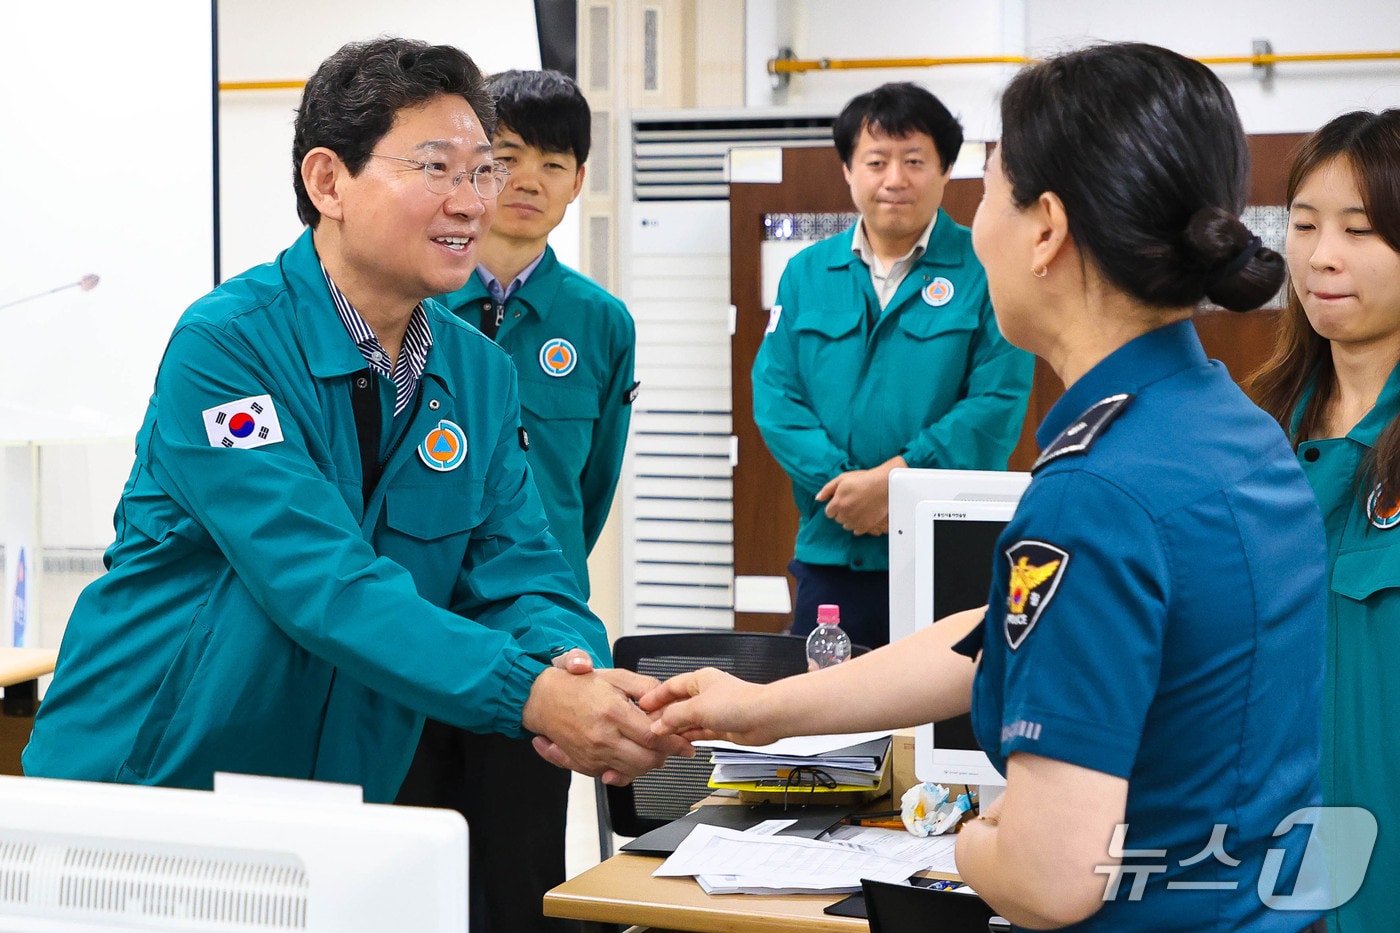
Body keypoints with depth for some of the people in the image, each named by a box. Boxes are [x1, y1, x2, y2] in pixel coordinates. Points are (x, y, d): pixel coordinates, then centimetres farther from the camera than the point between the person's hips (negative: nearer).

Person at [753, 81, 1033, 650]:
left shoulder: (985, 272, -1)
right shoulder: (807, 274, 10)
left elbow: (998, 402, -9)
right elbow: (774, 393, 4)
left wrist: (892, 478, -16)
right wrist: (841, 483, -12)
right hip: (831, 554, 3)